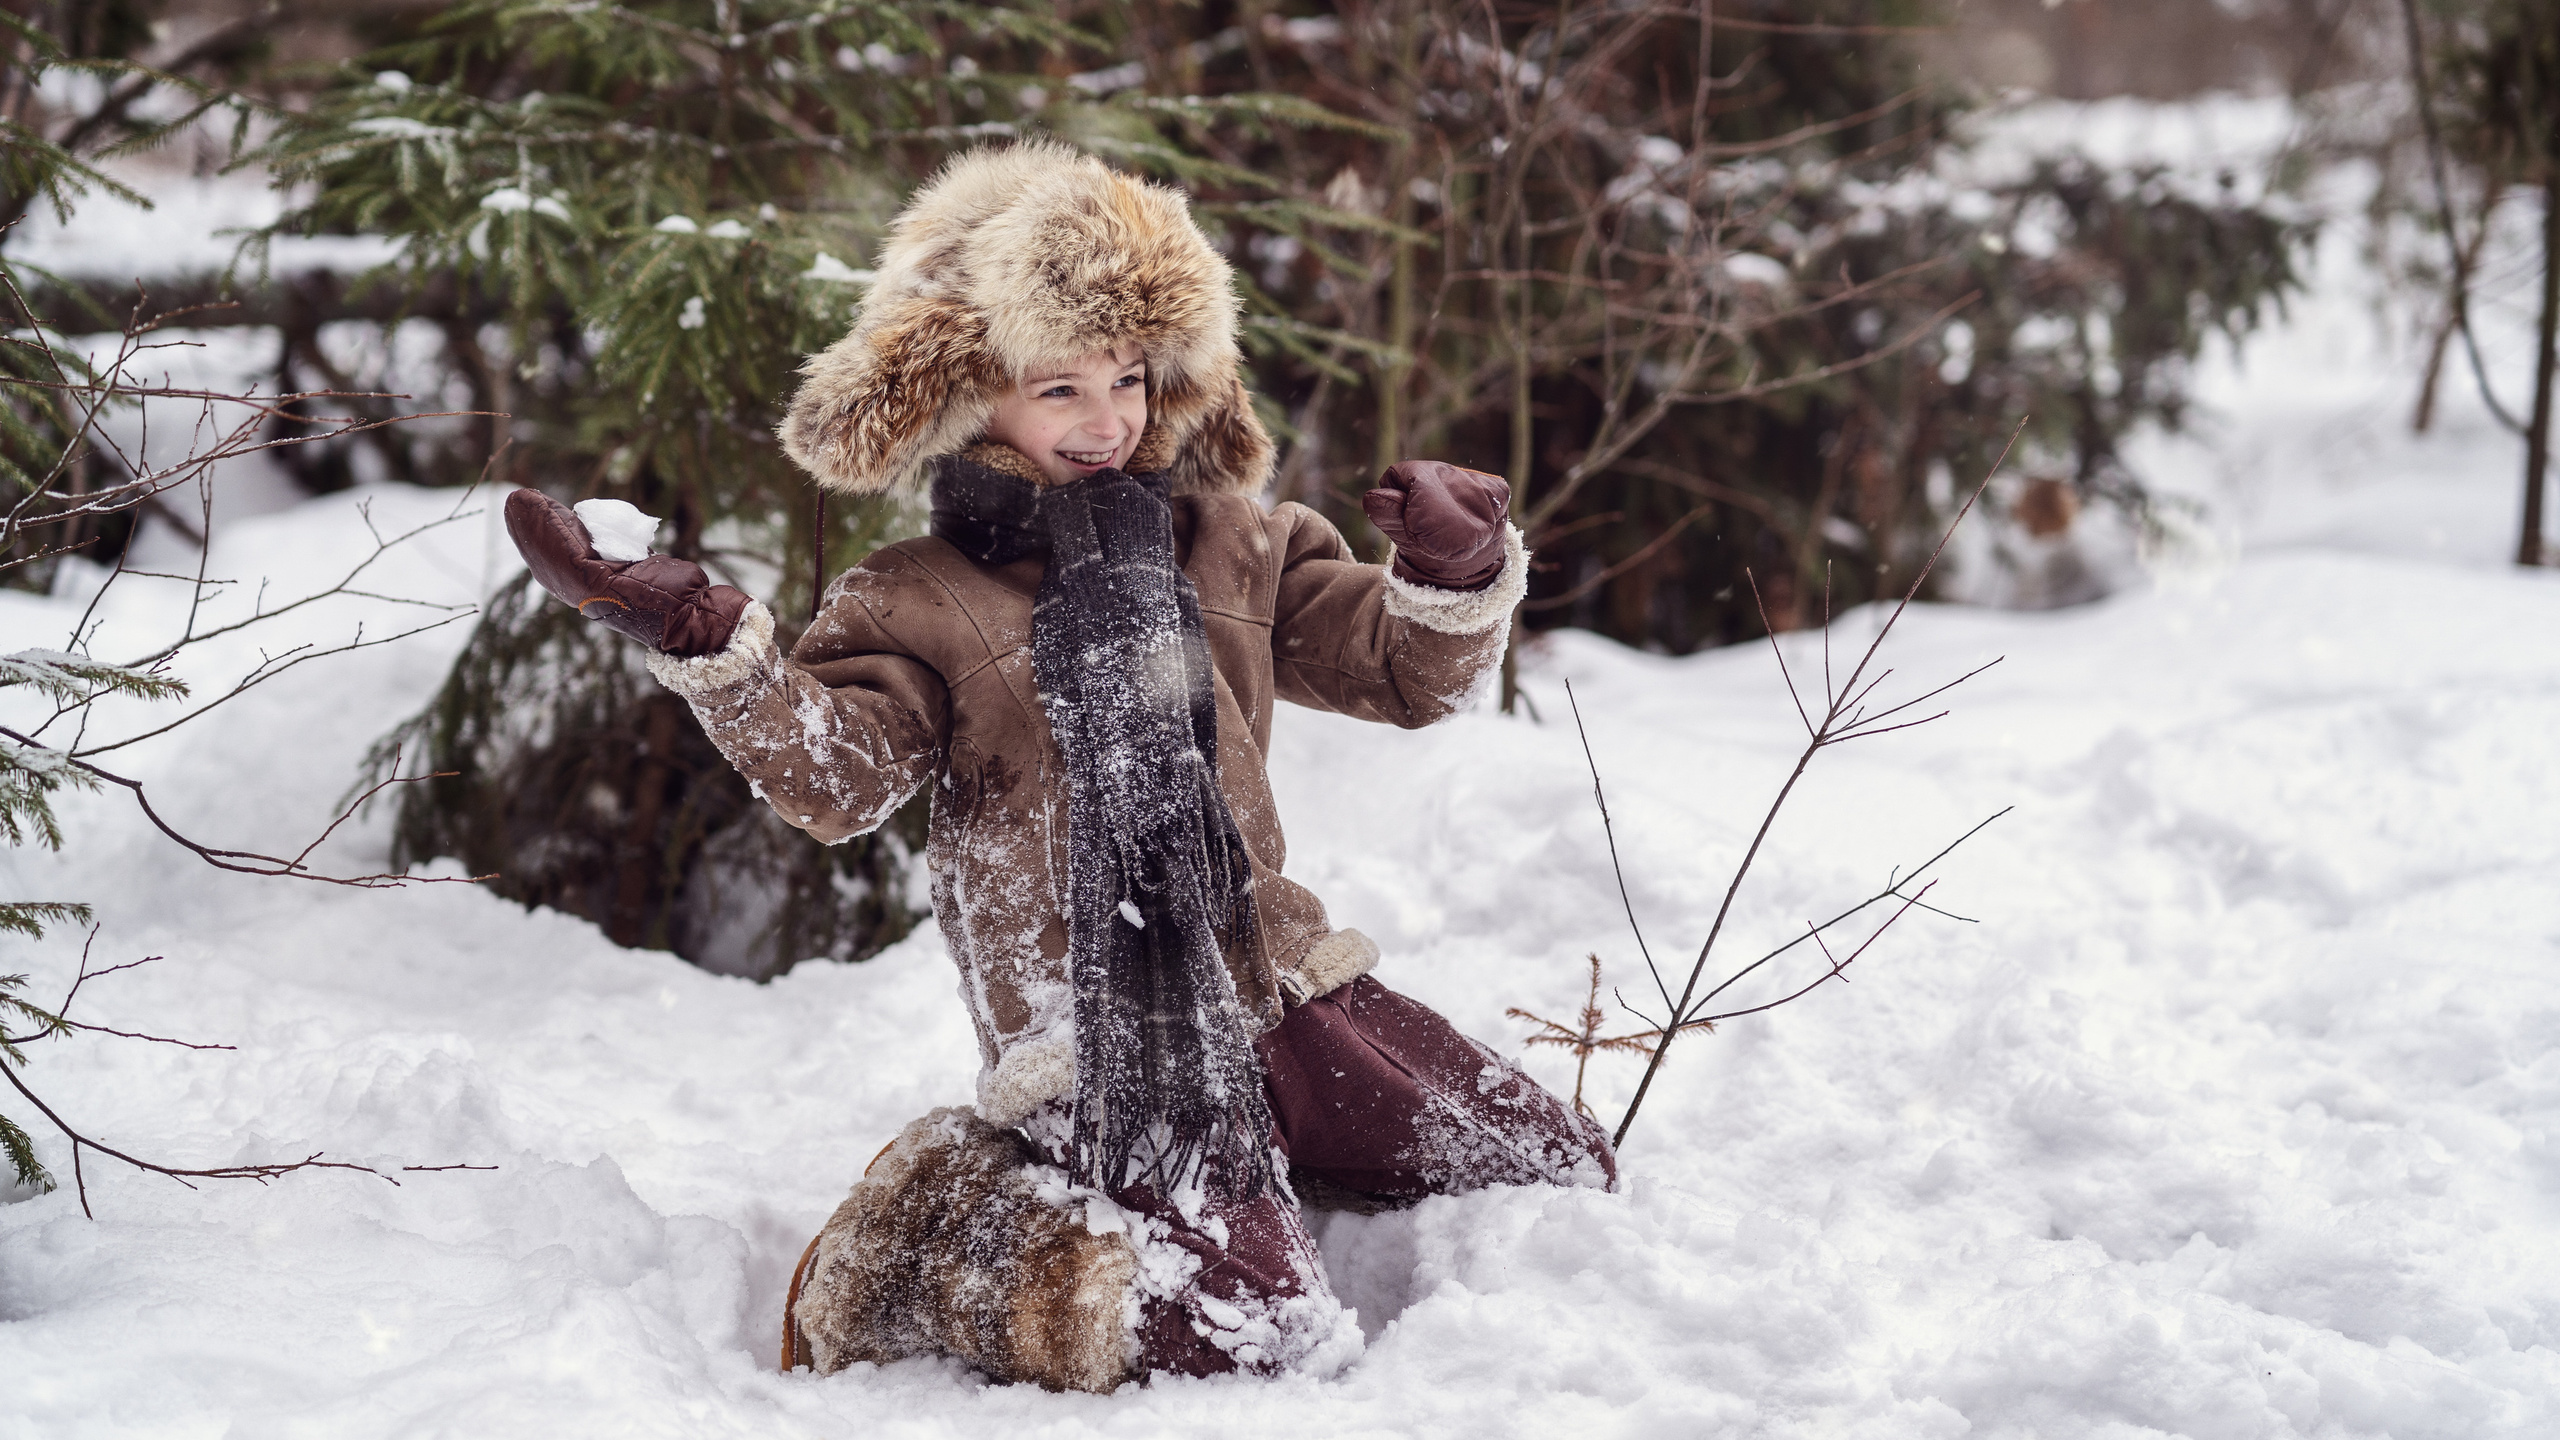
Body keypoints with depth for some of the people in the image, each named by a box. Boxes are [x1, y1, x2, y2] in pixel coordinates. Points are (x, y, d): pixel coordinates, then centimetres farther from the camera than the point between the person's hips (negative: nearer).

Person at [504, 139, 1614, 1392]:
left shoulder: (1231, 548, 13)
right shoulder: (919, 604, 1)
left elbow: (1408, 674, 13)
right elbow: (833, 777, -14)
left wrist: (1456, 577, -8)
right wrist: (705, 646, -27)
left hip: (1278, 976, 6)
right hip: (1100, 1044, -6)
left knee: (1565, 1178, 9)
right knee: (1255, 1336, -22)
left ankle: (1270, 1165, 25)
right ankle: (945, 1236, 3)